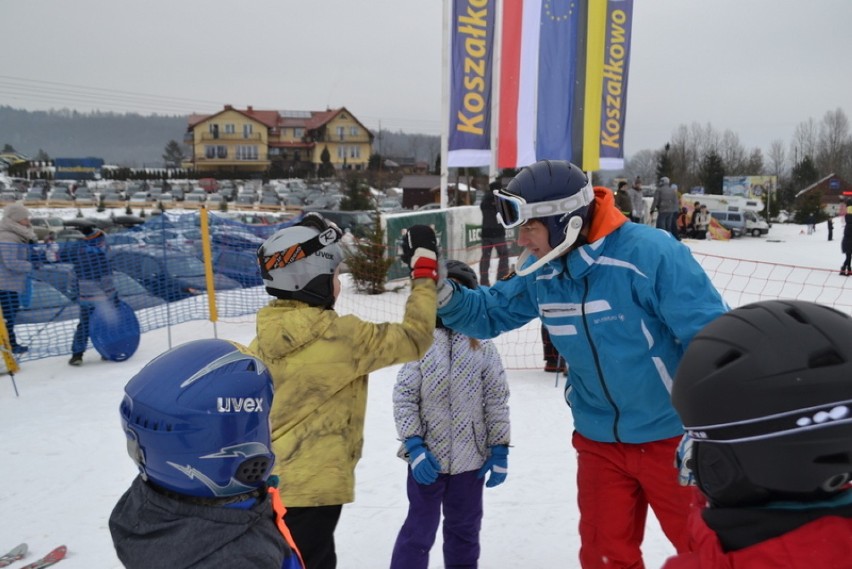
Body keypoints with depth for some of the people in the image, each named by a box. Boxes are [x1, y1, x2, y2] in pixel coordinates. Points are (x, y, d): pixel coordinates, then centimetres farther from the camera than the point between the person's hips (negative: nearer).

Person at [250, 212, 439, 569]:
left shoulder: (263, 339, 0)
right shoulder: (339, 336, -21)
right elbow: (414, 338, -12)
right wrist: (424, 270, -3)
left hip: (269, 484, 7)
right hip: (311, 489, -7)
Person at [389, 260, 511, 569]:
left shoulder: (483, 347, -2)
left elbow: (496, 401, 1)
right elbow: (404, 397, -6)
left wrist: (499, 450, 0)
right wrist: (414, 447, -12)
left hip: (470, 459, 2)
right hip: (427, 457, -2)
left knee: (465, 529, 19)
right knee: (419, 531, 6)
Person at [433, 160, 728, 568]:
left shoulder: (648, 253, -25)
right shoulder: (540, 273, -5)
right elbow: (491, 313, 5)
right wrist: (444, 296, -15)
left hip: (672, 437, -5)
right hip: (599, 439, 5)